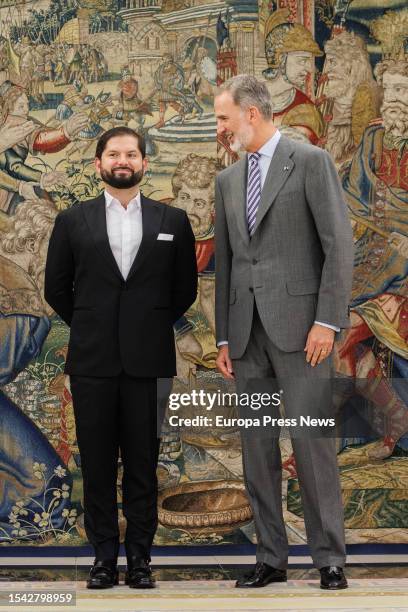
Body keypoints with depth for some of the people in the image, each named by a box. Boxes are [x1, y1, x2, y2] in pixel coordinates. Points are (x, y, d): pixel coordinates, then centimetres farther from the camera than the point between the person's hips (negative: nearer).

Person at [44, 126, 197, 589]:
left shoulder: (173, 221, 7)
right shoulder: (72, 221, 7)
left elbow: (185, 288, 12)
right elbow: (57, 288, 12)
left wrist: (153, 326, 9)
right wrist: (89, 327, 10)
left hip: (148, 361, 0)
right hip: (92, 361, 1)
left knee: (142, 465, 4)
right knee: (97, 464, 4)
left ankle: (140, 558, 12)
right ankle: (103, 557, 12)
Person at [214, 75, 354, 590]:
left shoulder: (310, 161, -2)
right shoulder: (227, 179, 16)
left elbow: (338, 244, -7)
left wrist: (328, 321, -14)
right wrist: (223, 337, 13)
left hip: (297, 323, -6)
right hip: (246, 329, 6)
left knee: (311, 441, -6)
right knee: (257, 446, 6)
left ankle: (329, 559, 3)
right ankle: (271, 558, 14)